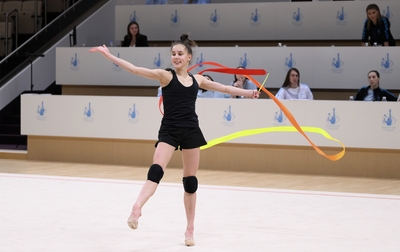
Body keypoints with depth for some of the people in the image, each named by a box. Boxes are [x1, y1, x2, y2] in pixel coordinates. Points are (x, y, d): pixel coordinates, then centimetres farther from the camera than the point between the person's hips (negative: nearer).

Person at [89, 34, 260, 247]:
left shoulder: (197, 80, 11)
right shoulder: (165, 75, -2)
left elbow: (224, 88, 25)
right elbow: (135, 69, -11)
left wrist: (248, 93, 30)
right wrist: (109, 55, -19)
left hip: (191, 131, 4)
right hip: (169, 131, -4)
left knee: (190, 180, 7)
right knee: (156, 170, -26)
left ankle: (190, 229, 16)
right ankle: (137, 208, -43)